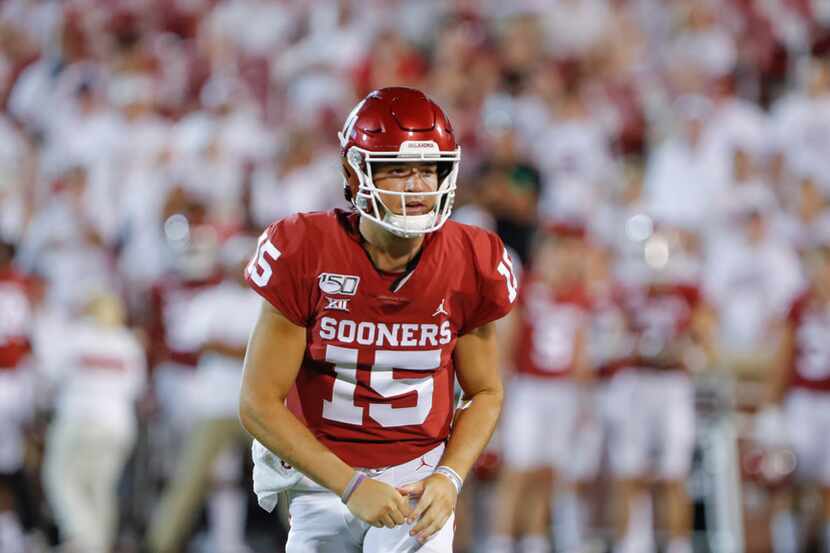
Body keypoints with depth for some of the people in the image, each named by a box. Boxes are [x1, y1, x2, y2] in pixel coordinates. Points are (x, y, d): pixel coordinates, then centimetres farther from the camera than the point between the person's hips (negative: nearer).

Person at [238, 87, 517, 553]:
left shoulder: (471, 265, -7)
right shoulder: (305, 255, -15)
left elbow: (485, 392, 7)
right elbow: (259, 404, -12)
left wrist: (449, 479, -11)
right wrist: (350, 486, -19)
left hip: (419, 477, 0)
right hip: (327, 476, 0)